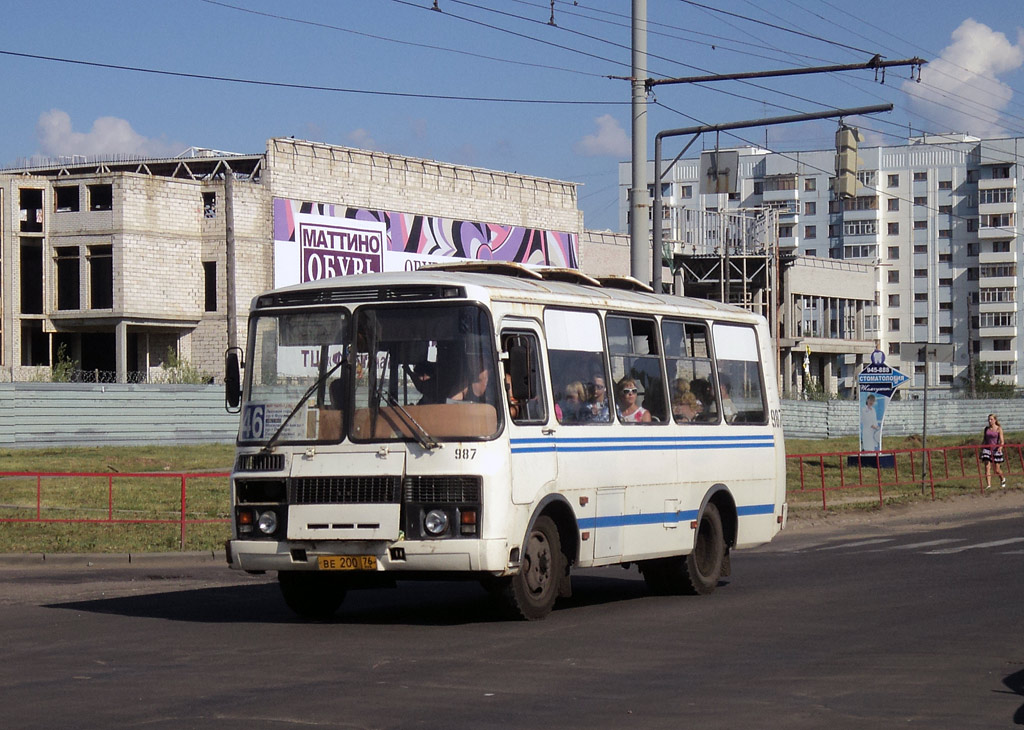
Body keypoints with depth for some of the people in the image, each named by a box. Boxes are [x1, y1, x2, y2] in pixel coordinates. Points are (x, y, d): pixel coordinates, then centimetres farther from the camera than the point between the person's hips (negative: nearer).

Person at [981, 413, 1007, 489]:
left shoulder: (999, 429, -3)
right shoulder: (986, 429, 8)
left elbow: (1002, 441, -9)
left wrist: (1000, 447, -28)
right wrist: (981, 449, 16)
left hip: (996, 450, -3)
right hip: (987, 449, 3)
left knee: (997, 470, 5)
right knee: (987, 467, -11)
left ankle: (1002, 479, 36)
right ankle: (988, 485, -12)